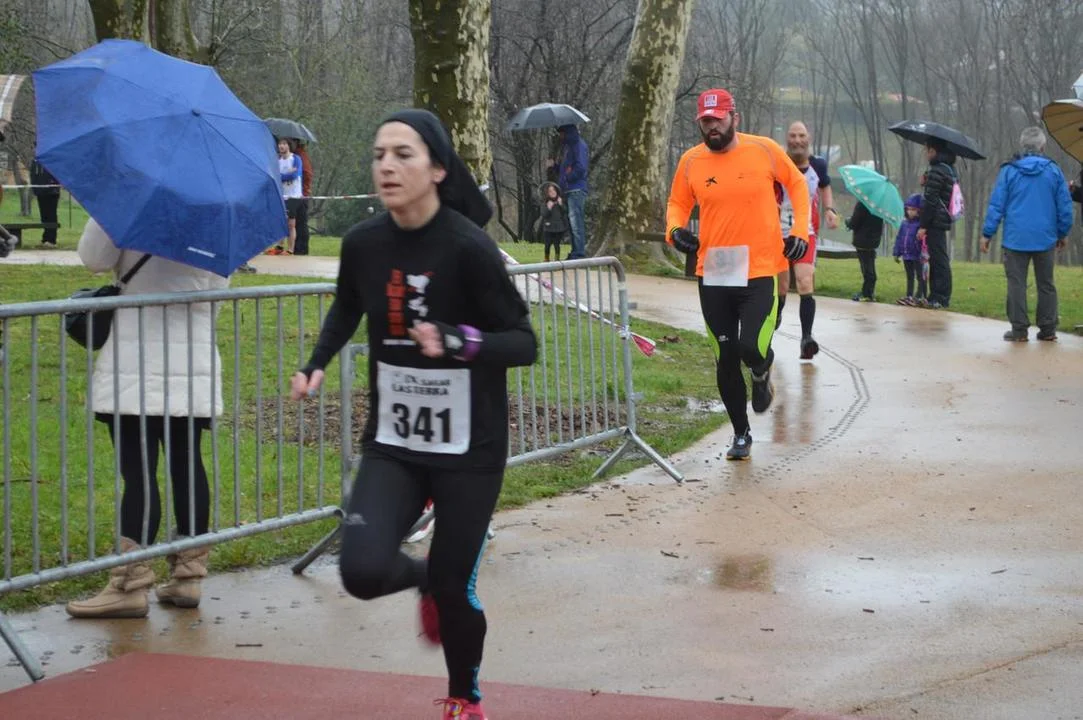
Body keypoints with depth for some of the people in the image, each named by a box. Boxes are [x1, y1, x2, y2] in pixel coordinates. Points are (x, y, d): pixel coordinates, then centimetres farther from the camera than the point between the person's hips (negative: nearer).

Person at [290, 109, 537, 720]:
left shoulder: (468, 246, -19)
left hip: (469, 448, -3)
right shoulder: (363, 244, -5)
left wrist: (456, 342, -31)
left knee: (455, 589, 2)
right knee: (363, 571, -16)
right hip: (393, 444, 3)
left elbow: (524, 343, -15)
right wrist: (318, 364, 4)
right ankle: (426, 578, 23)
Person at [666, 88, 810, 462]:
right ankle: (741, 434, 24)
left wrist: (800, 230, 1)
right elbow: (678, 203, 14)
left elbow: (796, 183, 10)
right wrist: (675, 229, -7)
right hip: (712, 274, 3)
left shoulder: (764, 150, -5)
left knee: (752, 349, -17)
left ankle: (762, 375, 22)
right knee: (725, 359, 6)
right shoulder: (691, 161, 0)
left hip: (761, 270, -2)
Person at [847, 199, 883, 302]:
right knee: (870, 267, 14)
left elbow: (854, 223, -17)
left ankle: (867, 294, -2)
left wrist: (848, 221, 7)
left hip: (863, 241, -8)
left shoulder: (862, 203, -18)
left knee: (867, 268, -4)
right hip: (874, 239, 8)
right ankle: (870, 292, 20)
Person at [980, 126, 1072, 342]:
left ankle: (1019, 329, -2)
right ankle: (1048, 329, 10)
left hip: (1016, 239, -2)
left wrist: (987, 233, 3)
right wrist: (1062, 233, 17)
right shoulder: (1053, 171, 2)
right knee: (1046, 284, 10)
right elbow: (1065, 207, 6)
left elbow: (996, 205, -3)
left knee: (1016, 283, 2)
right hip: (1045, 239, 2)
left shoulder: (1009, 171, -2)